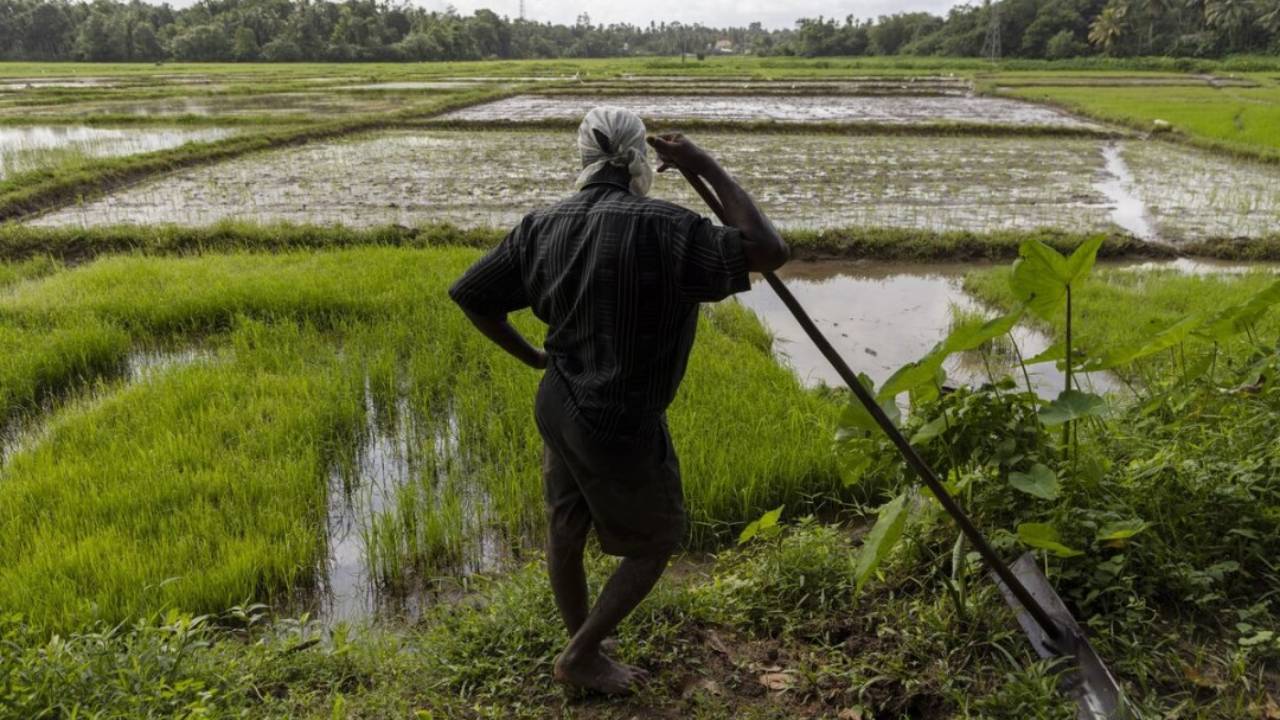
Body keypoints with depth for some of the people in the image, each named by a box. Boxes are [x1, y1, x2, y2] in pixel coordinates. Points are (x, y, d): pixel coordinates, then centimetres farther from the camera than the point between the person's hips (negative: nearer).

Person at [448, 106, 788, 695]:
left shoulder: (543, 227, -2)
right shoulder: (659, 228, -23)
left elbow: (468, 293, 4)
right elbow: (769, 252, -26)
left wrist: (528, 355, 16)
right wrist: (709, 168, -16)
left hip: (557, 404, 7)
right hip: (617, 424, -7)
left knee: (565, 534, 21)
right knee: (657, 541, 16)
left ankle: (584, 654, 42)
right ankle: (580, 657, 27)